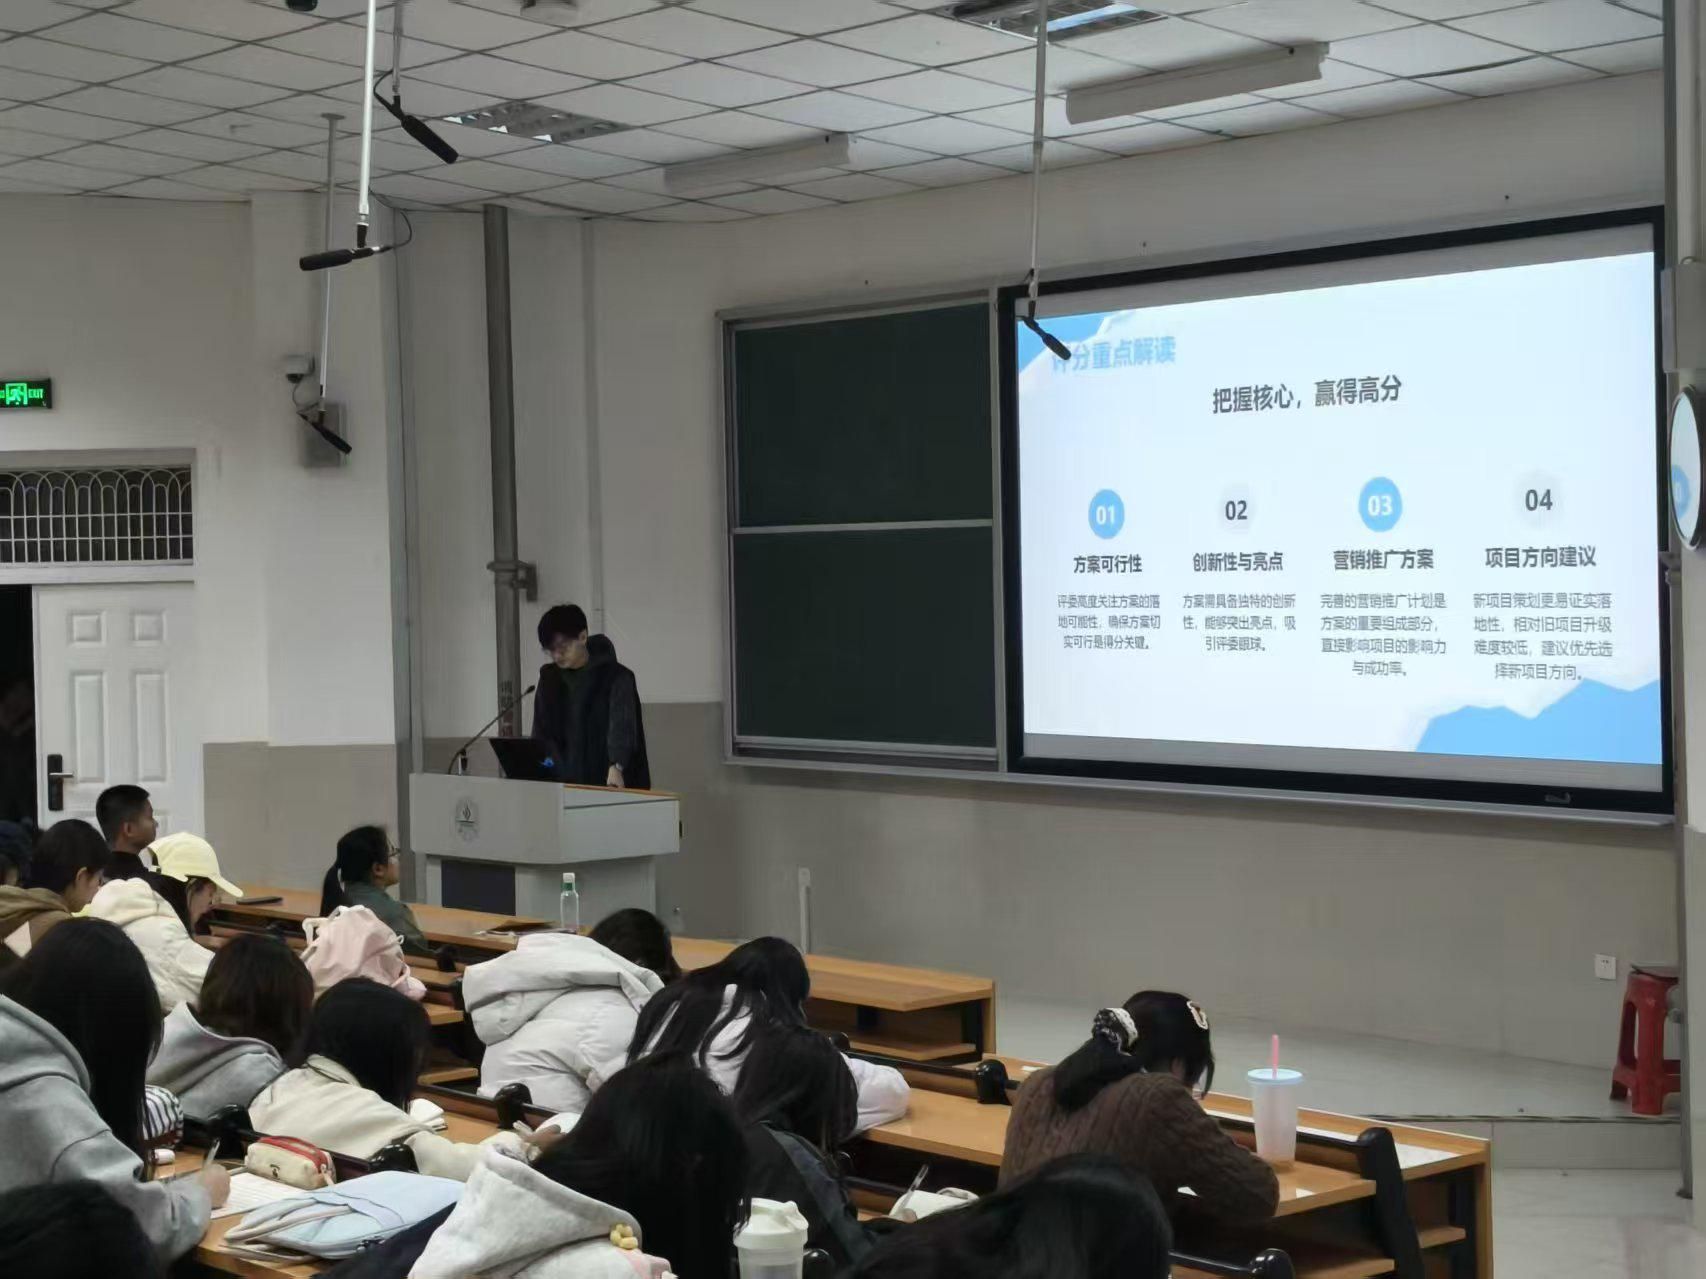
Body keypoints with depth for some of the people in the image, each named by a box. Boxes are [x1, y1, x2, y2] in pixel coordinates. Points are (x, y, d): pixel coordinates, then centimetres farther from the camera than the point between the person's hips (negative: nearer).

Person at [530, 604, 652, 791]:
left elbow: (622, 725, -22)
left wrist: (616, 767, -39)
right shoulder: (549, 679, 8)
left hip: (610, 786, -5)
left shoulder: (617, 677, -9)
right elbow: (541, 733, 7)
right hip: (567, 783, 5)